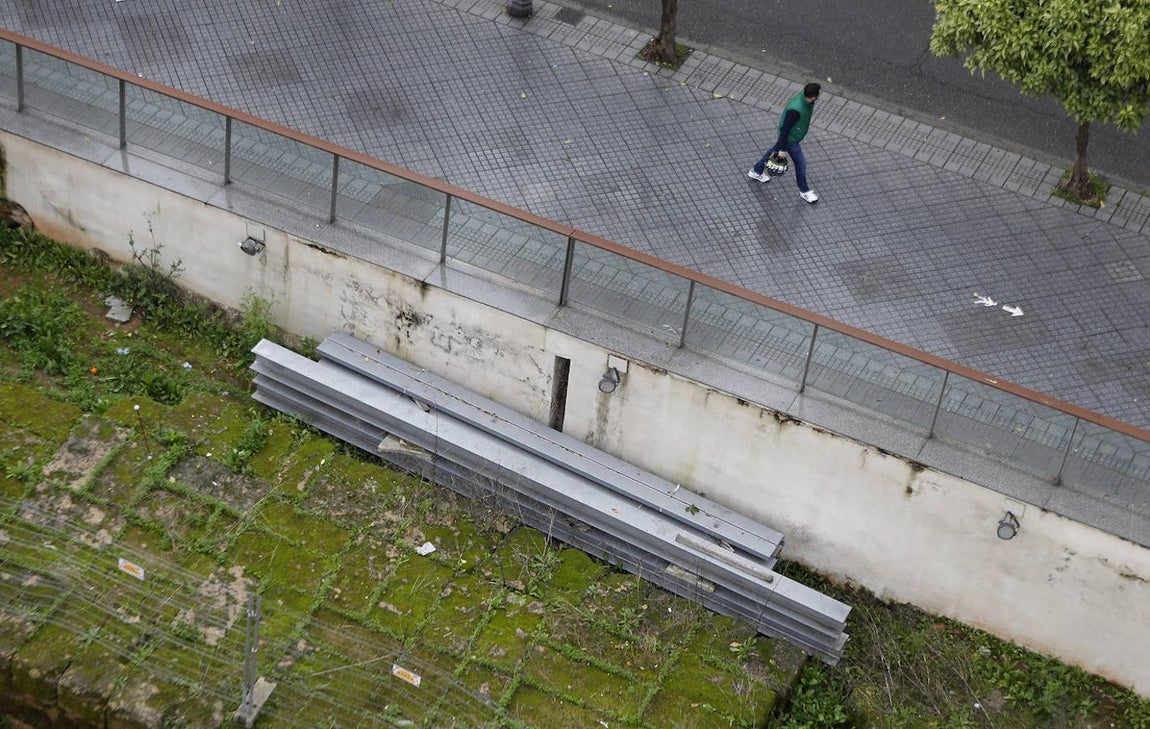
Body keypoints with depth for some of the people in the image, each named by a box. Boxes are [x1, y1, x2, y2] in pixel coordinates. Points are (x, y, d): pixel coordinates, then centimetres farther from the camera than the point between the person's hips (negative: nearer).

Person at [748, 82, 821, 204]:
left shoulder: (804, 95, -17)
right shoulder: (795, 110, -42)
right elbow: (785, 129, -30)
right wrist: (783, 149, -19)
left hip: (794, 134, 9)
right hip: (790, 139, -9)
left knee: (775, 150, 28)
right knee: (800, 163, 9)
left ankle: (756, 171, 50)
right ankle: (804, 191, 32)